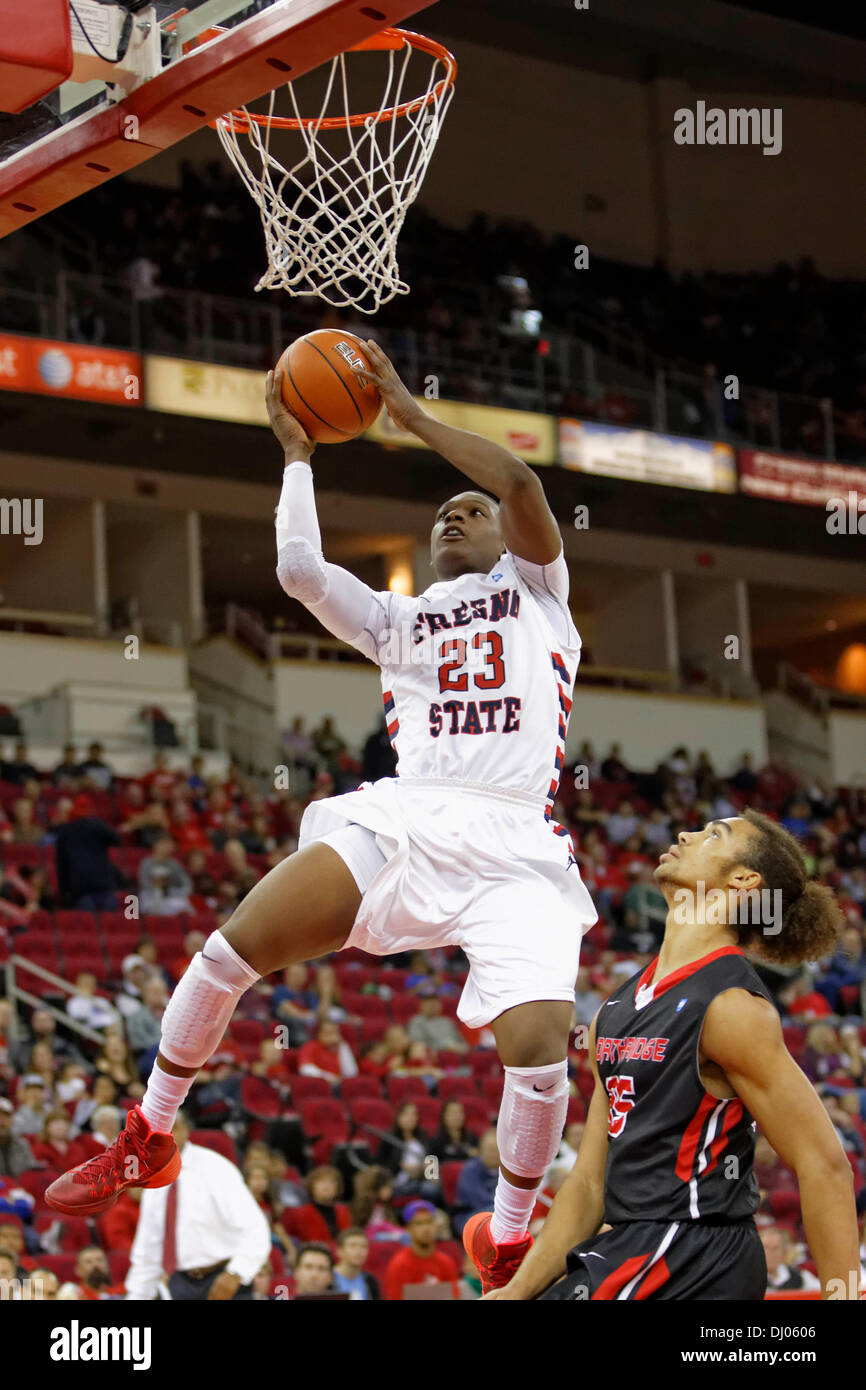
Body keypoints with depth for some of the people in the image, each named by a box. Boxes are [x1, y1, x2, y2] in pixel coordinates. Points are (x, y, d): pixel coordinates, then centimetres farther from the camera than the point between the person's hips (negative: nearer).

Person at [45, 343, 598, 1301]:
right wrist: (297, 450, 21)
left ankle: (507, 1244, 5)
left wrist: (408, 412, 6)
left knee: (539, 1049, -21)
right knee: (234, 945, -16)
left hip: (514, 848, -3)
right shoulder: (398, 621, 27)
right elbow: (300, 570, 12)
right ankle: (147, 1143, 4)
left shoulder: (537, 591, 19)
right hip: (400, 816, 3)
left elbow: (521, 484, 0)